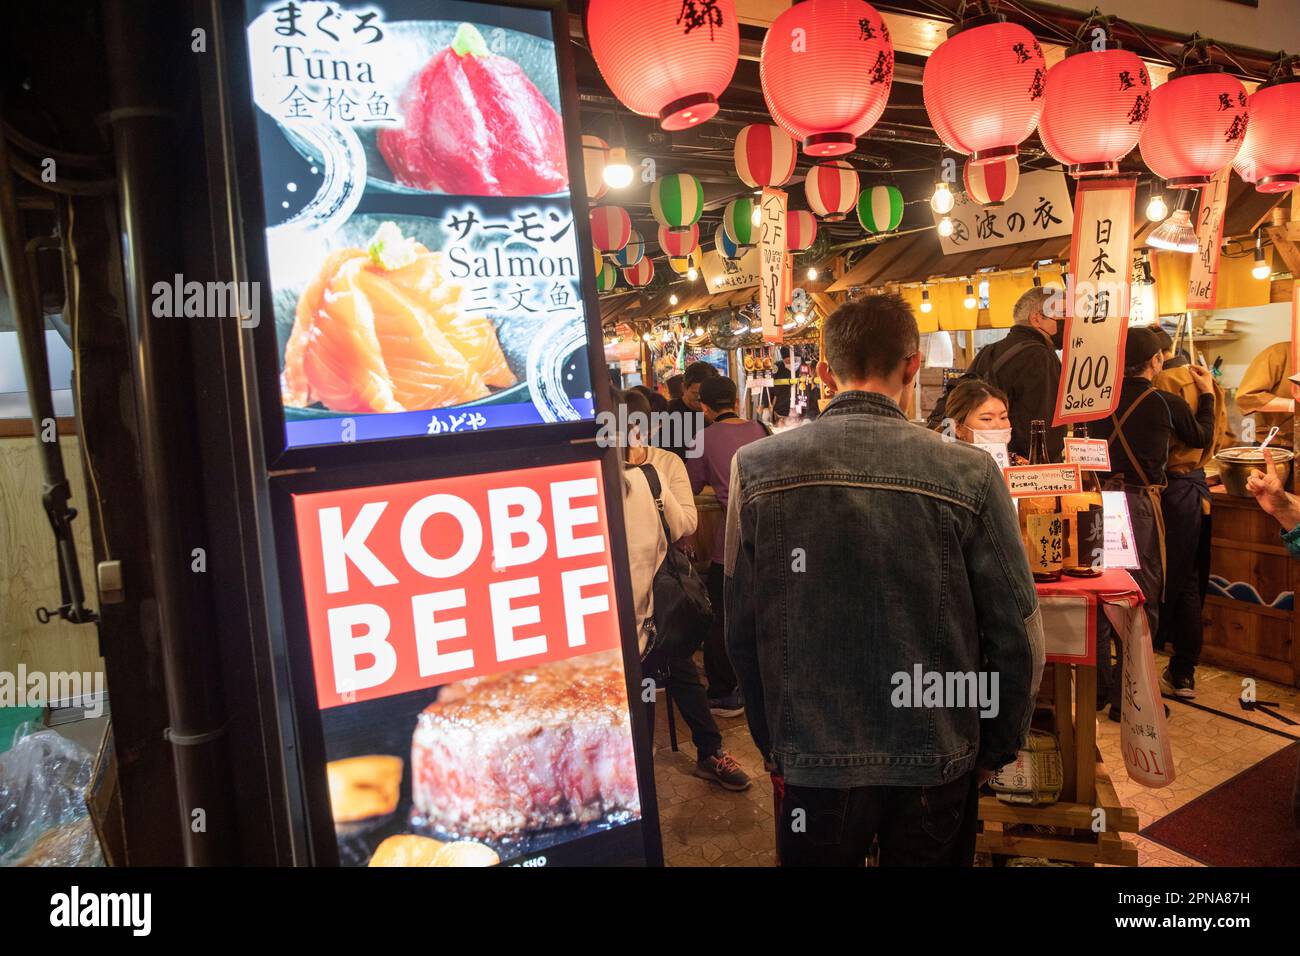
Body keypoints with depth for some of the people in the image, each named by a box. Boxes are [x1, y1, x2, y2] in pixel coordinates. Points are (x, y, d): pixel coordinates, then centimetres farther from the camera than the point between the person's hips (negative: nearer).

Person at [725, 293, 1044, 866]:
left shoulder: (756, 468, -12)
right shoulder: (969, 474, -14)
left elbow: (741, 631, -6)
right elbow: (1016, 632, -8)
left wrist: (772, 745, 8)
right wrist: (997, 749, 8)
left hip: (812, 756, 1)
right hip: (936, 756, 0)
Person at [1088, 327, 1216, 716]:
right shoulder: (1167, 403, -7)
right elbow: (1202, 438, 13)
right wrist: (1206, 394, 28)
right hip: (1139, 504, -4)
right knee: (1140, 598, 4)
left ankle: (1097, 686, 24)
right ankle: (1126, 696, 10)